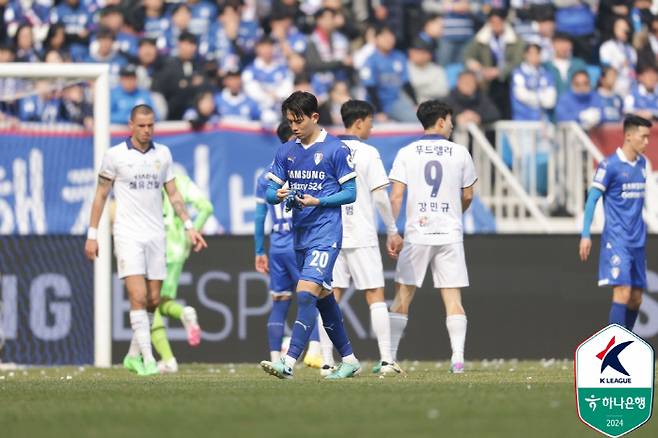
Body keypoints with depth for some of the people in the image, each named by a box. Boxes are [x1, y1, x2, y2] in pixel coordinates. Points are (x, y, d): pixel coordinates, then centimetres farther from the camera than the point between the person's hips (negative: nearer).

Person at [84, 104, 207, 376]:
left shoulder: (163, 154, 8)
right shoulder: (115, 155, -2)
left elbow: (173, 194, 15)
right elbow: (101, 195, 4)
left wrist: (189, 227, 6)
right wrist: (92, 234, 1)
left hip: (156, 236, 4)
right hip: (128, 236, -4)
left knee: (153, 301, 5)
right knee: (138, 297, -15)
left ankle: (133, 355, 20)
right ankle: (147, 359, -16)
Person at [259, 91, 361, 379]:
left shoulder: (336, 149, -7)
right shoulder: (286, 152, 10)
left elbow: (350, 193, -5)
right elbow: (270, 191, 10)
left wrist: (317, 201, -18)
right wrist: (278, 195, -14)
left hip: (326, 233, -7)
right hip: (300, 234, 7)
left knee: (306, 292, -18)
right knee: (323, 297, 13)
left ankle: (289, 363, -25)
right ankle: (349, 360, 24)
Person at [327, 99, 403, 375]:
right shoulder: (367, 153, -5)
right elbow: (380, 196, -7)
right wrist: (392, 231, 2)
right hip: (361, 236, -4)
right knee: (375, 297, 1)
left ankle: (327, 362, 0)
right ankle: (386, 360, -5)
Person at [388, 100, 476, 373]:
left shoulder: (407, 153, 2)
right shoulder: (459, 153, 4)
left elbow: (396, 196, -5)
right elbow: (467, 196, 12)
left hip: (417, 233, 0)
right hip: (450, 234, 0)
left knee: (402, 297, 5)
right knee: (452, 297, 2)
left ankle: (389, 358, 3)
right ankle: (457, 358, -7)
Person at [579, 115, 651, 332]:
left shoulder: (642, 163, 11)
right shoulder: (610, 165, -10)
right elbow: (592, 199, -9)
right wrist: (585, 235, -13)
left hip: (637, 241, 7)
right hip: (616, 239, -7)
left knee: (636, 298, 8)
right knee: (623, 292, -17)